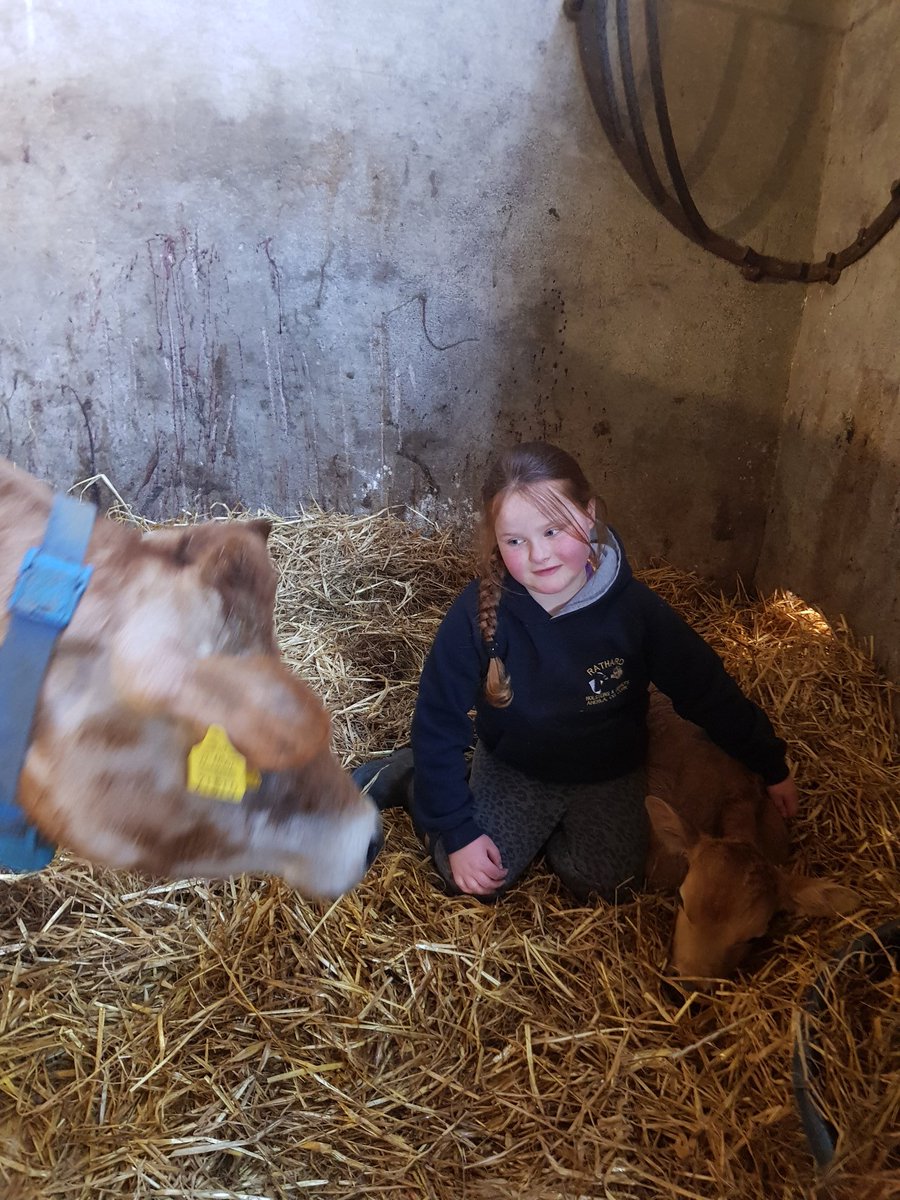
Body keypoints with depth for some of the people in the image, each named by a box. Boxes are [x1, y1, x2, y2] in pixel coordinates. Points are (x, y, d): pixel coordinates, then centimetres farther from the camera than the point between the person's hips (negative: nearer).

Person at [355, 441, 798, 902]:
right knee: (471, 882, -8)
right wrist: (457, 831, -16)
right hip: (511, 768, -1)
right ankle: (411, 779, 16)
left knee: (607, 885, -12)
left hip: (607, 774, 1)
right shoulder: (477, 613, -27)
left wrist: (772, 766, 1)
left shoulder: (633, 608, -24)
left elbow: (708, 689, -10)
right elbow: (438, 724, -17)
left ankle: (548, 826, 17)